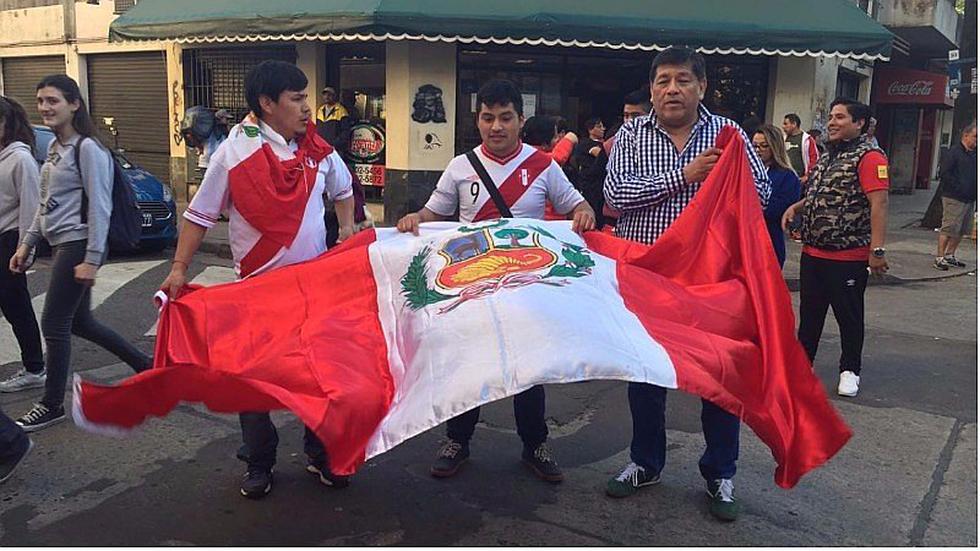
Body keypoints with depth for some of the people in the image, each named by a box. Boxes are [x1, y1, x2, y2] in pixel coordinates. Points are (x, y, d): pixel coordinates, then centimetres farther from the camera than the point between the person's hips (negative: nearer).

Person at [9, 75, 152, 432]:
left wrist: (91, 259, -20)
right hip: (62, 245, 9)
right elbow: (46, 204, 20)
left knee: (54, 324, -2)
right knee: (79, 322, 14)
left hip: (78, 246, -9)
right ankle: (144, 365, 27)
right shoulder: (54, 149, 14)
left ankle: (52, 405, 12)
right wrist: (26, 245, 17)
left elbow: (99, 207, -17)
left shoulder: (87, 148, -13)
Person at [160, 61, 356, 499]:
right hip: (258, 284, -3)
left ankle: (321, 455, 28)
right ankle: (259, 464, 25)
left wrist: (347, 226, 7)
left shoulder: (317, 149, 3)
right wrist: (179, 269, -10)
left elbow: (342, 189, 23)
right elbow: (199, 215, -4)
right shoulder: (234, 152, -9)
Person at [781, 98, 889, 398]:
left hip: (849, 257, -8)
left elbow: (879, 203, -22)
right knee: (809, 312, 17)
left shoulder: (868, 157, -13)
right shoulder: (827, 155, 14)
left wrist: (877, 250, -28)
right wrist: (797, 206, 7)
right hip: (813, 252, 8)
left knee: (849, 316, 8)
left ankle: (850, 369, 24)